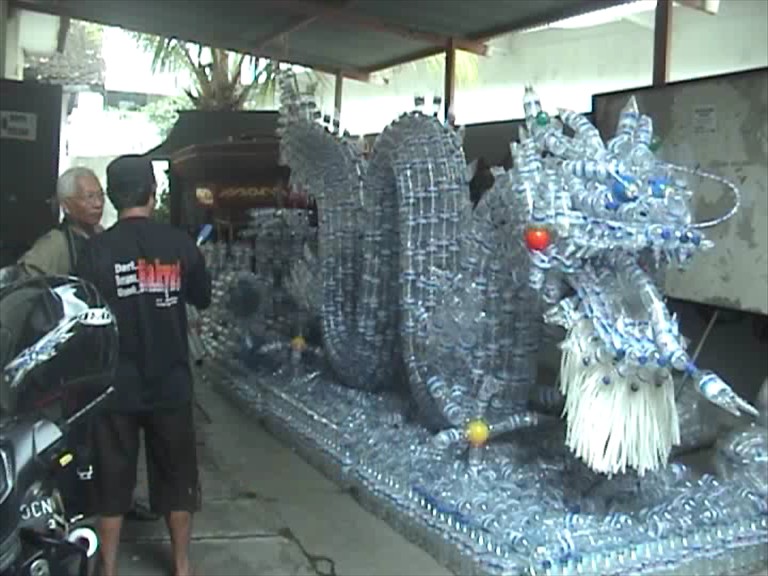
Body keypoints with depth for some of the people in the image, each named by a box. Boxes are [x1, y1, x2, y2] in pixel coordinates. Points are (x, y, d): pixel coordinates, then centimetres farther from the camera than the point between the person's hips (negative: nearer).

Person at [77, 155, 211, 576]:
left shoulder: (97, 250, -11)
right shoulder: (180, 245, -6)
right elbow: (203, 300, 8)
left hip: (115, 386, -1)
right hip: (171, 384, 1)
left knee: (112, 481, 13)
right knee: (176, 479, 15)